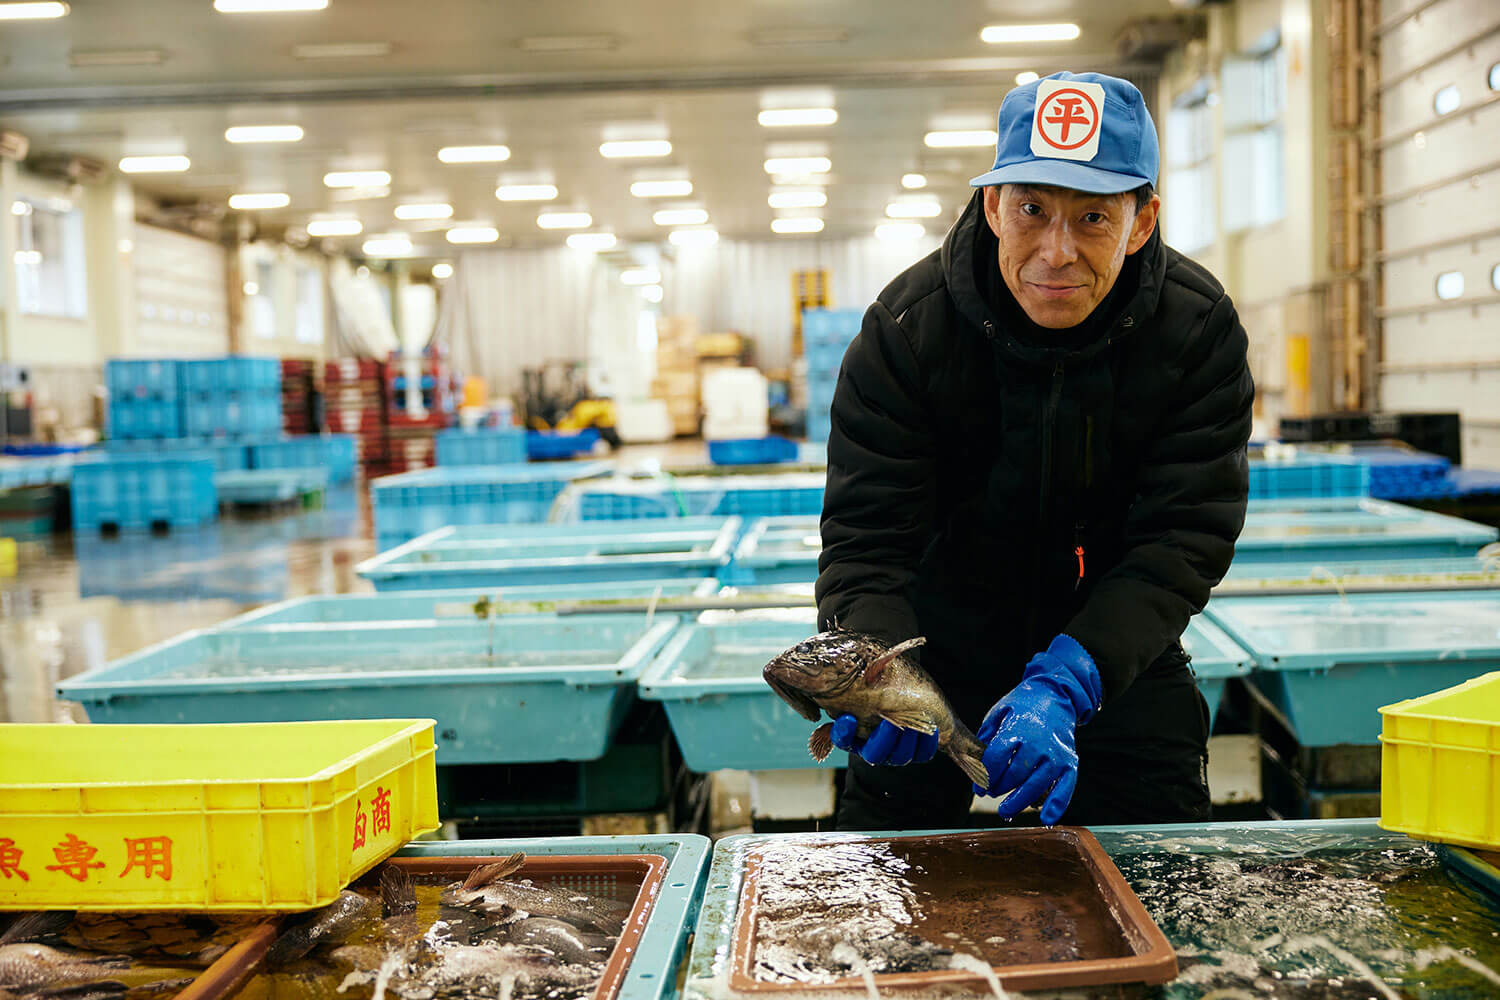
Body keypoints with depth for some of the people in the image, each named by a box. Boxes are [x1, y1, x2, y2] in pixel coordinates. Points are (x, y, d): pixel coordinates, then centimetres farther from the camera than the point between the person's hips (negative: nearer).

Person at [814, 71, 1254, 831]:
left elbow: (1182, 540, -23)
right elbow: (865, 538, -22)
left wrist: (1063, 685, -37)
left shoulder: (1199, 332, -19)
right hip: (944, 635, 0)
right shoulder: (907, 326, -21)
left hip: (1118, 650, 1)